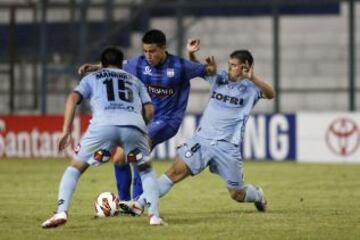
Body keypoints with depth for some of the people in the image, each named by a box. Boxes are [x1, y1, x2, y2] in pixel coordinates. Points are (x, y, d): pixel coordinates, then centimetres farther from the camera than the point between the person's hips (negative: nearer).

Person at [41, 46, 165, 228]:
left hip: (103, 124, -1)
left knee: (75, 167, 13)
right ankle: (154, 215, 8)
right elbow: (149, 111, 24)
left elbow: (73, 98, 13)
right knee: (146, 170, 25)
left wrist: (66, 131, 10)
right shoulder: (134, 80, 36)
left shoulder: (92, 78, 31)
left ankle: (61, 212, -6)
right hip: (134, 124, 2)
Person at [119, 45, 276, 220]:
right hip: (202, 138, 3)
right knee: (175, 171, -11)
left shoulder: (250, 87, -4)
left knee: (237, 195, 6)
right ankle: (139, 204, -15)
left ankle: (257, 195, 40)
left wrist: (253, 79, -35)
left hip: (228, 146, -3)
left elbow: (270, 94, -22)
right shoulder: (220, 78, 9)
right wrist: (191, 54, -1)